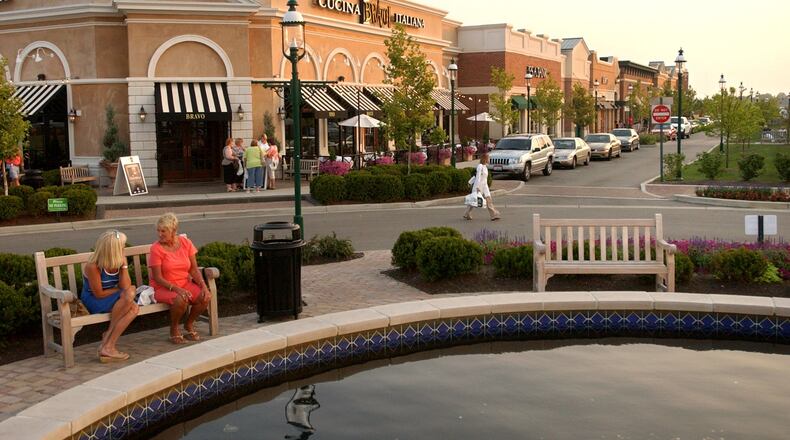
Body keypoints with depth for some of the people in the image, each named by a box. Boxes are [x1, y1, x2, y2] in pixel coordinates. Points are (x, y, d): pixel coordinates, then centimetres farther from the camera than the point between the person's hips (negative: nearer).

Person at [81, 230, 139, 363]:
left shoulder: (118, 262, -1)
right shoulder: (93, 266, -20)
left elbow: (125, 286, -10)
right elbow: (99, 294, -18)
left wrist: (124, 265, -18)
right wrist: (119, 290, -9)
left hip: (112, 301, 7)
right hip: (92, 302, -7)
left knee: (134, 308, -23)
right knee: (129, 295, -30)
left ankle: (108, 346, -20)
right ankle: (108, 338, -19)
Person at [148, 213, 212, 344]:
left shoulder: (186, 243, 0)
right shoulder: (156, 249, -13)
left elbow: (194, 269, 1)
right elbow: (158, 278, -14)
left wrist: (203, 285, -16)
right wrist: (176, 289, -28)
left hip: (185, 284, 4)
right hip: (163, 288, -4)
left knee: (206, 297, -22)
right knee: (180, 299, -36)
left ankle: (189, 325, 5)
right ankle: (174, 329, -5)